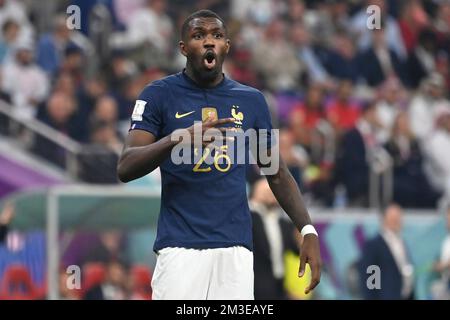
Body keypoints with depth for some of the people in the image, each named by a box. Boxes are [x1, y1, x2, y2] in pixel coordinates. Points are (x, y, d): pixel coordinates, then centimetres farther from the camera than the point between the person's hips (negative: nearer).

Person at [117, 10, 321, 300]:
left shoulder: (251, 100, 12)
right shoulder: (159, 95, 2)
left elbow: (278, 174, 18)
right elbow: (125, 169, -8)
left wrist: (308, 231, 4)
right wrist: (178, 138, -24)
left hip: (236, 248, 3)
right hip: (180, 247, -3)